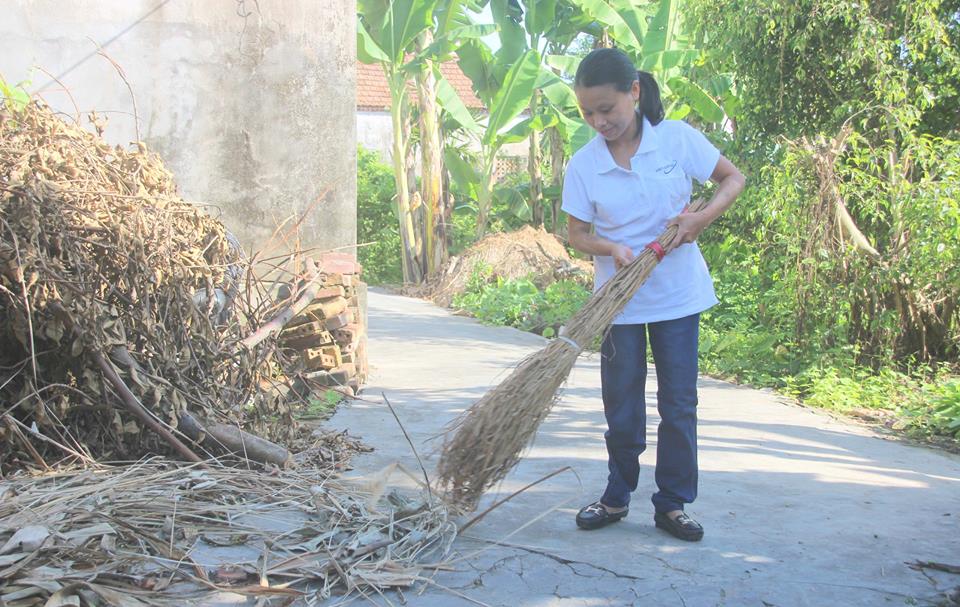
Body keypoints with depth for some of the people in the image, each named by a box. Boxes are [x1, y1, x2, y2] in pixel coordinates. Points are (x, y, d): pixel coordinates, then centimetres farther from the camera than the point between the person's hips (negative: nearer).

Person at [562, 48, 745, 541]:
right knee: (622, 407, 8)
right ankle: (617, 497, 25)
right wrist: (613, 249, -21)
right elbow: (578, 234, -1)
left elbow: (733, 177, 2)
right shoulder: (582, 165, -7)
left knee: (679, 404, 5)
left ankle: (672, 504, 18)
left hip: (678, 294, 0)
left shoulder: (678, 138, -8)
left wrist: (703, 217, -16)